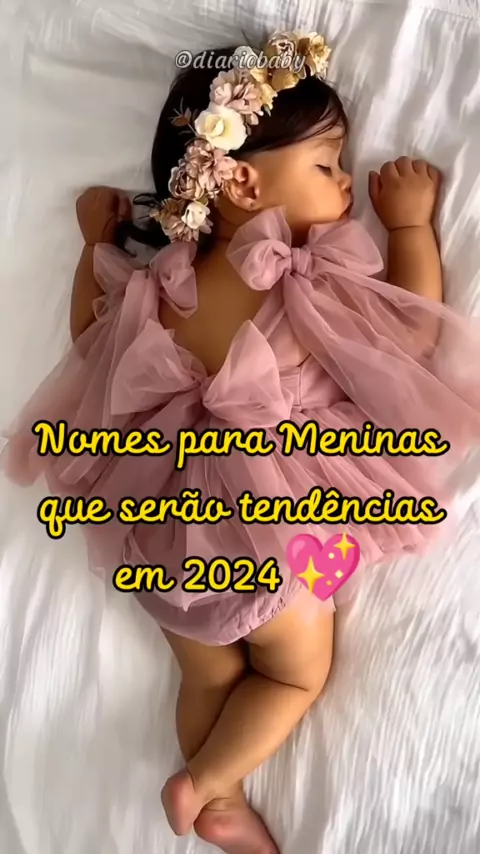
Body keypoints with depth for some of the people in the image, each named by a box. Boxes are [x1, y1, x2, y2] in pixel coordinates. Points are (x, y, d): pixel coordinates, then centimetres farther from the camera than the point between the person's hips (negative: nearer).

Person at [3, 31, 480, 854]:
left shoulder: (156, 282, -1)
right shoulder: (306, 286, -19)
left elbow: (88, 339, 15)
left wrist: (95, 244, 24)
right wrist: (412, 222, 3)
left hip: (167, 530, 6)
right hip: (268, 538, -5)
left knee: (209, 676, 25)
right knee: (299, 675, 21)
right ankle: (203, 784, 16)